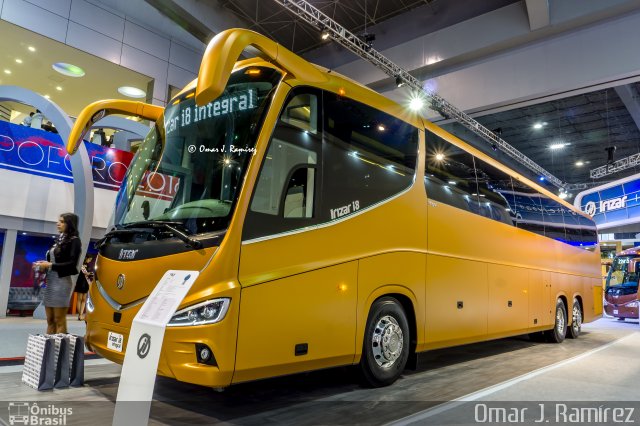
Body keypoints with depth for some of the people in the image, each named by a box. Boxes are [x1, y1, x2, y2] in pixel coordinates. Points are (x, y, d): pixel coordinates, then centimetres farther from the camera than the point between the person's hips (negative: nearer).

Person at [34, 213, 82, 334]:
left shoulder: (74, 241, -4)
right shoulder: (59, 239, 15)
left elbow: (72, 264, -13)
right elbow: (54, 259, 20)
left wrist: (50, 265, -13)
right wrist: (44, 264, 1)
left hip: (62, 282, -7)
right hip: (50, 281, 7)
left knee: (59, 321, -4)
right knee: (50, 320, 9)